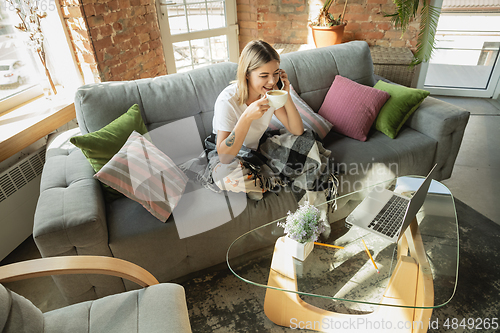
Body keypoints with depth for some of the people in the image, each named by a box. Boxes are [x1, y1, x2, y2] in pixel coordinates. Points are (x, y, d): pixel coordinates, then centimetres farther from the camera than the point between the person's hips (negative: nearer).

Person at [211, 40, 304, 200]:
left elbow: (297, 131, -10)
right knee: (228, 177, -39)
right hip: (232, 158, -5)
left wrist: (287, 97, -25)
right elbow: (224, 157, -33)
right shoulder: (228, 100, -29)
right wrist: (247, 117, -42)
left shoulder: (270, 91, -12)